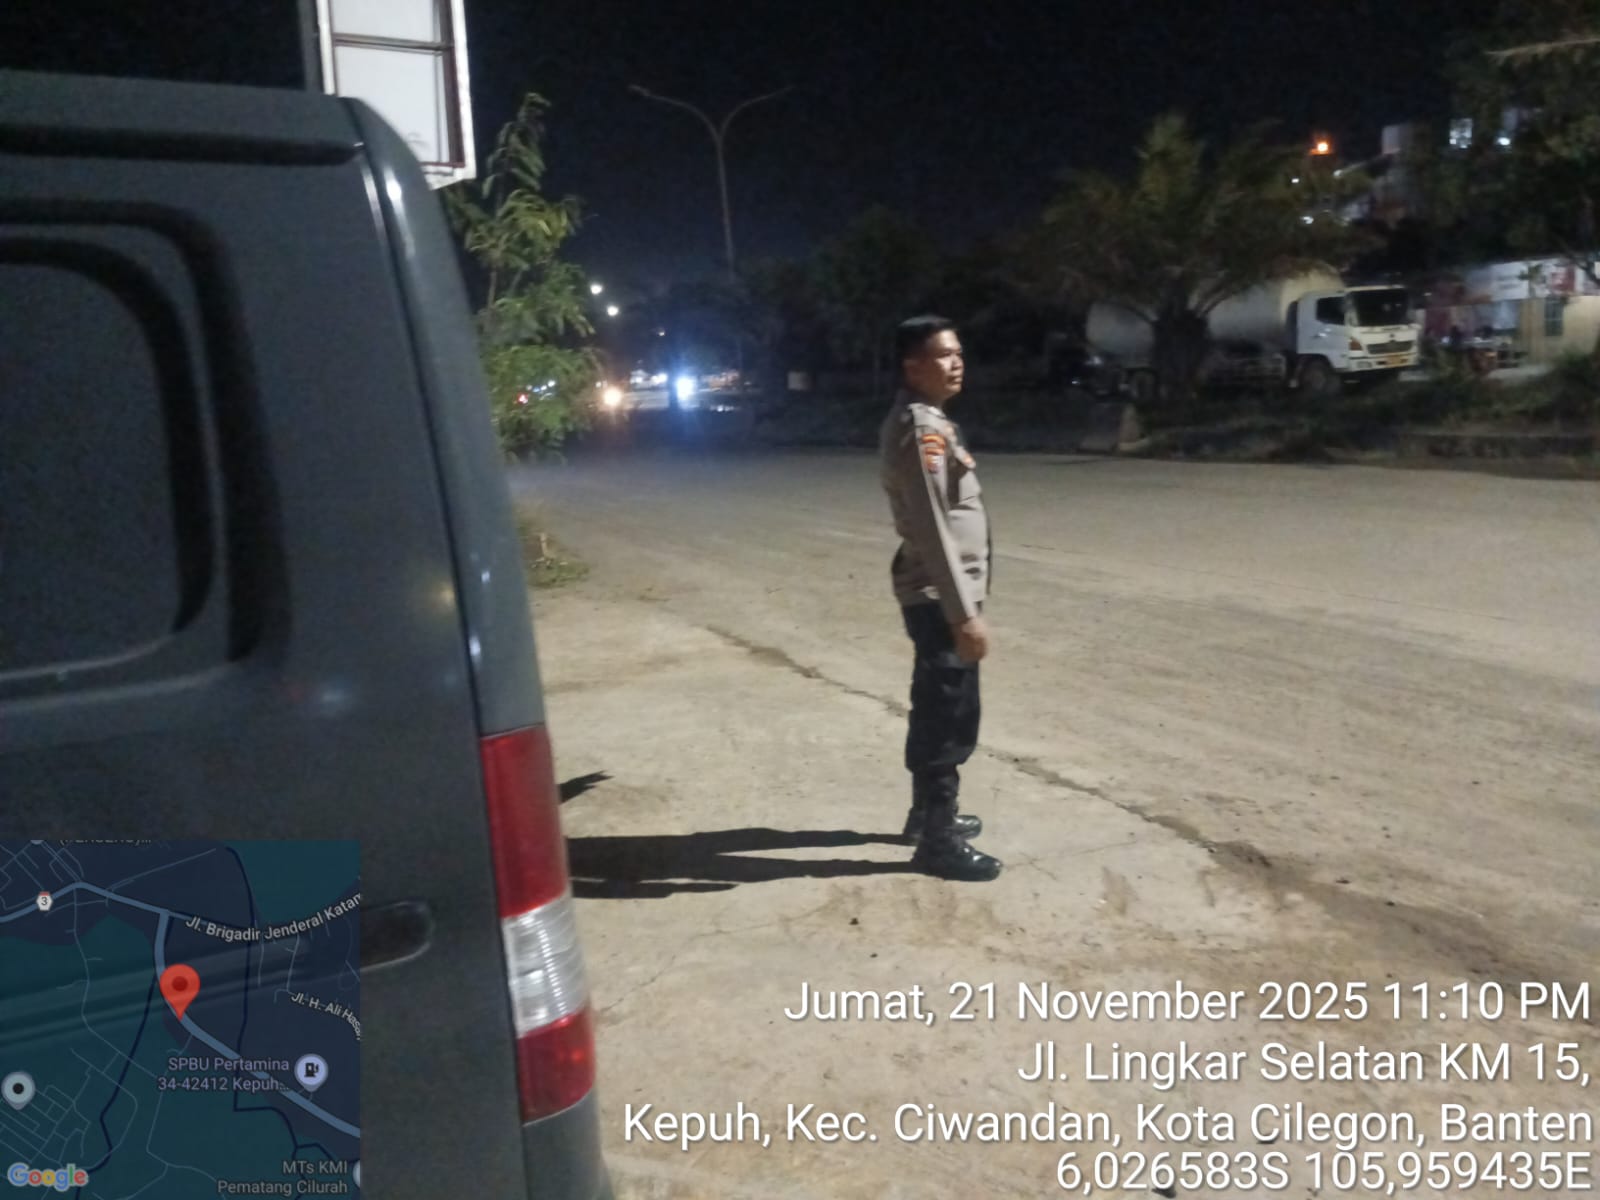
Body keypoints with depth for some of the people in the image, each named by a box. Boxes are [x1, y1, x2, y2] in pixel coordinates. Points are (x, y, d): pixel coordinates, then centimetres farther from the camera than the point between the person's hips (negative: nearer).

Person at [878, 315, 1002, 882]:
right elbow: (933, 530, -24)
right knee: (949, 716, -3)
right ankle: (939, 839, 6)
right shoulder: (920, 426, -18)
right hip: (939, 598, -10)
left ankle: (931, 813, 34)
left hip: (941, 596, 10)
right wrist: (964, 613, -24)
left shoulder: (928, 420, 14)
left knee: (938, 710, 20)